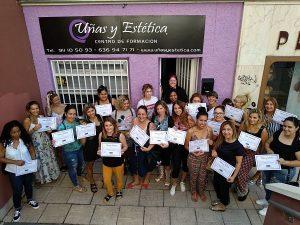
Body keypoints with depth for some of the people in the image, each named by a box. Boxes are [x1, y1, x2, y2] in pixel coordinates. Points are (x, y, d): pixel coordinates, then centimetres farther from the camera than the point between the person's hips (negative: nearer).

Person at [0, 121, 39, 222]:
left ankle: (30, 200, 53)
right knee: (17, 190, 11)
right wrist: (15, 162, -24)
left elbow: (31, 150, 0)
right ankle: (17, 209, 38)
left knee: (28, 185, 24)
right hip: (14, 171, -2)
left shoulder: (25, 139, -15)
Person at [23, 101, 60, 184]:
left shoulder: (42, 117, 0)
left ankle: (52, 173, 38)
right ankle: (44, 176, 29)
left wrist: (48, 130, -6)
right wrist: (34, 129, -24)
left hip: (46, 141, 5)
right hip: (37, 143, -5)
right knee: (41, 160, 8)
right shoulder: (27, 121, -13)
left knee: (50, 157, 17)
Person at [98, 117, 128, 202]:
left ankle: (119, 190, 52)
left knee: (119, 178, 20)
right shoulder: (101, 135, -10)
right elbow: (100, 146, 5)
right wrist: (99, 151, -16)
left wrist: (122, 151, -26)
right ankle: (110, 193, 44)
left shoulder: (120, 135, -19)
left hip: (118, 161, -2)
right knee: (106, 180, 12)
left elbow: (125, 146, -6)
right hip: (106, 161, 2)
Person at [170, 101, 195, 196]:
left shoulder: (188, 117, -9)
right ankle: (174, 184, 21)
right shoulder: (173, 118, 3)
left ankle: (182, 182, 39)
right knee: (176, 165, -3)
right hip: (176, 145, 1)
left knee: (185, 163, 13)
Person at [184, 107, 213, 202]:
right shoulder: (191, 131, -20)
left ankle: (201, 191, 49)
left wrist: (211, 142, -16)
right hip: (193, 157, -2)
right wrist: (193, 151, -24)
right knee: (194, 176, 18)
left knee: (203, 175, 20)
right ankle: (194, 192, 47)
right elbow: (186, 145, -8)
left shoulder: (209, 129, -11)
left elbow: (211, 142, 6)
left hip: (205, 157, 2)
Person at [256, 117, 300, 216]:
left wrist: (285, 162, -30)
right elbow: (267, 143, 6)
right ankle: (267, 199, 54)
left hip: (284, 170, -5)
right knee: (265, 184, 25)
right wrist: (268, 150, -14)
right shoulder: (278, 133, -9)